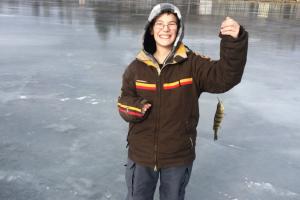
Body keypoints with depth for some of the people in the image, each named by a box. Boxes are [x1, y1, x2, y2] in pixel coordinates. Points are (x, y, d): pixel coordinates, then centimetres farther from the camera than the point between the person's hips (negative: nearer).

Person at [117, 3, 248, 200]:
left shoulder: (193, 64, -12)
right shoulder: (137, 67, -6)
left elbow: (225, 76, -27)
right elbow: (124, 101, 3)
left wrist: (235, 41, -43)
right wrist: (135, 108, -20)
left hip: (178, 156, -1)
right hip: (141, 154, 2)